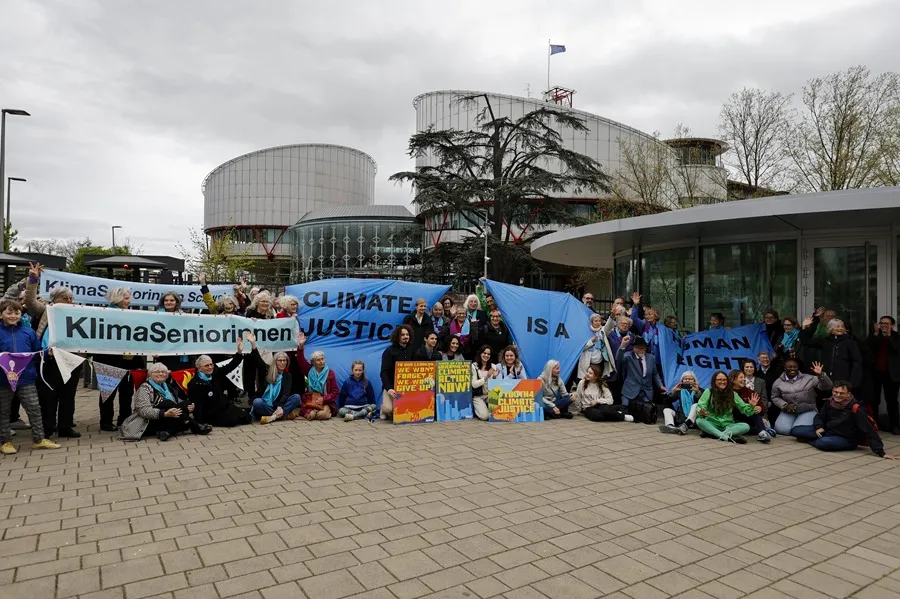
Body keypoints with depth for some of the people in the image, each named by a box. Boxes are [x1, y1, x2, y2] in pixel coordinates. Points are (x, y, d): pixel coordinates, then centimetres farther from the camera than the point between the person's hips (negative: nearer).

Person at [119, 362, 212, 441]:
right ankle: (196, 427, -26)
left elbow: (178, 403, 14)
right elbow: (144, 410, -19)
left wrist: (189, 407, -10)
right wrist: (165, 414, -34)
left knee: (186, 403, -16)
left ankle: (168, 431, -35)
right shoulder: (145, 388, -5)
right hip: (150, 423, -6)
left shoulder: (168, 387, 18)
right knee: (167, 403, -29)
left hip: (167, 420, 6)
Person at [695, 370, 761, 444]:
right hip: (712, 424, -2)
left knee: (746, 426, -25)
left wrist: (752, 407, -17)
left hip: (728, 425, 3)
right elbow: (700, 406, -10)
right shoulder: (708, 392, 0)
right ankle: (726, 437, -48)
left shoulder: (732, 394, 8)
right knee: (699, 421, -33)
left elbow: (744, 408, 6)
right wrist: (701, 412, -34)